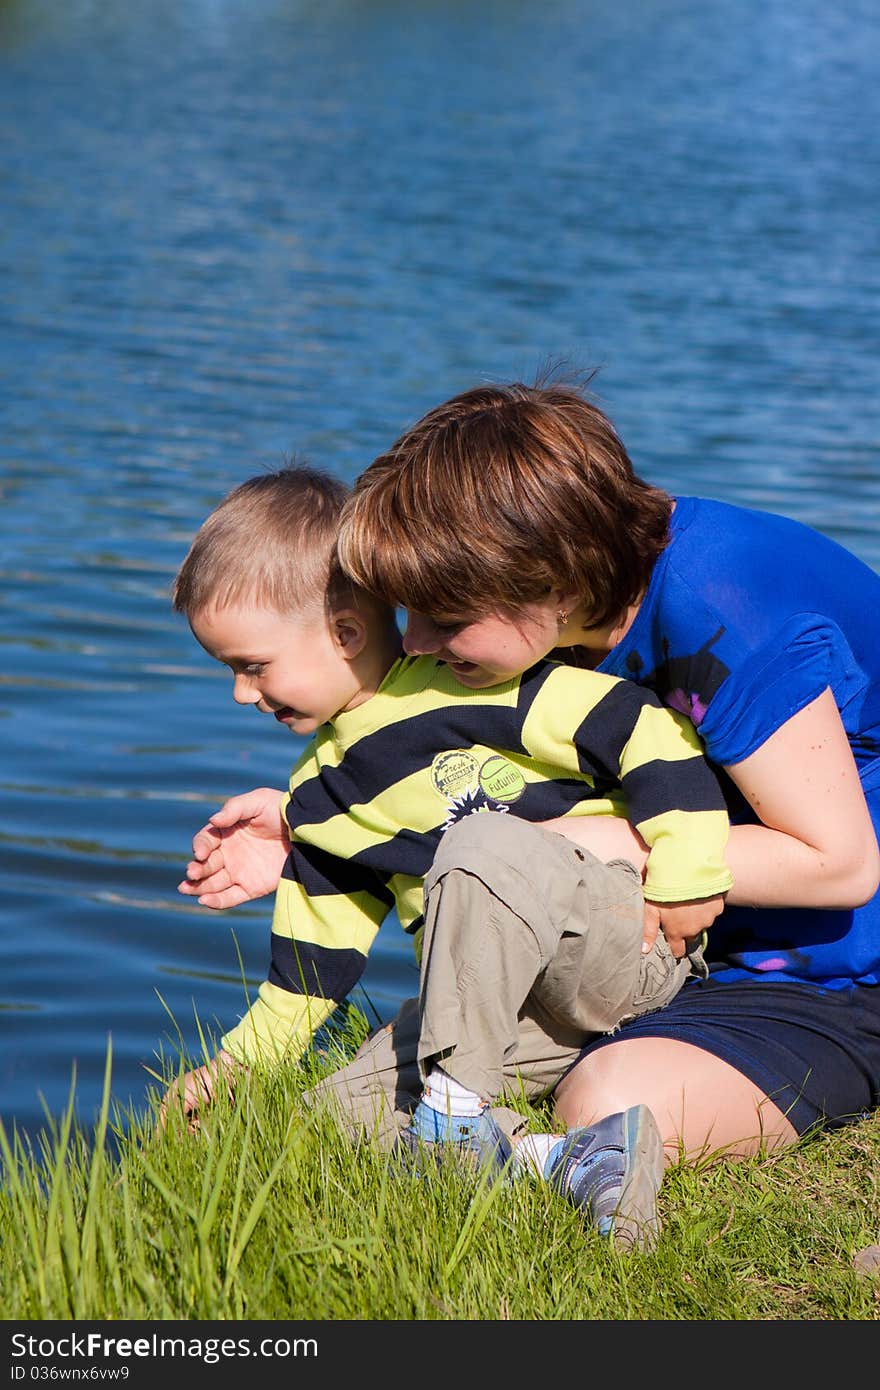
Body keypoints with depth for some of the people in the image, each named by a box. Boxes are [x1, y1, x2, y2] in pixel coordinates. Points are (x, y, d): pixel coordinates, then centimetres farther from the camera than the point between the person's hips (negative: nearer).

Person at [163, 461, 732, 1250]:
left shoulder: (468, 683, -13)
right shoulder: (320, 797, 13)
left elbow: (650, 734, -18)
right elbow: (316, 953, 20)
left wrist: (687, 879, -18)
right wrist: (244, 1060, 20)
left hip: (630, 943, -8)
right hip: (522, 1009, 8)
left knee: (487, 844, -36)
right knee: (330, 1116, -10)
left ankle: (456, 1113, -29)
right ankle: (563, 1162, -27)